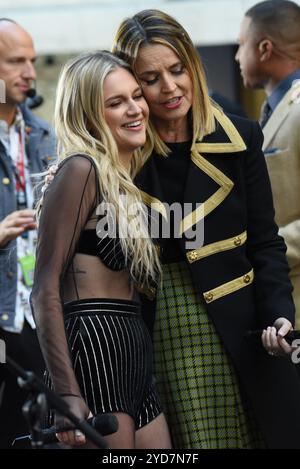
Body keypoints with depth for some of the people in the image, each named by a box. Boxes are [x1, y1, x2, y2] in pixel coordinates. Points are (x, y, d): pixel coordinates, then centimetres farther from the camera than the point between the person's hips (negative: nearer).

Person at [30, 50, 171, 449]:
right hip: (94, 346, -9)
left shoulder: (129, 180, 19)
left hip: (135, 354, 9)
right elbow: (45, 290, -14)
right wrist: (67, 394, -22)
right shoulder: (82, 169, -8)